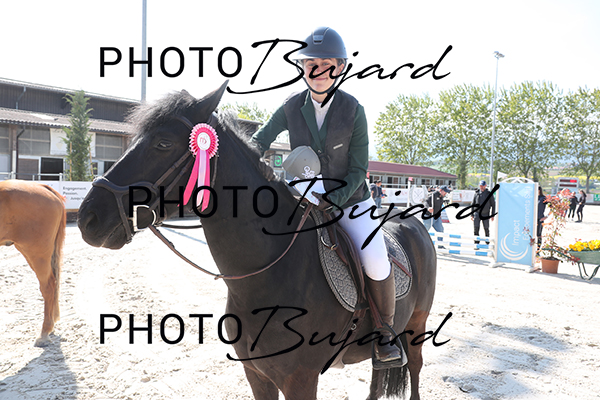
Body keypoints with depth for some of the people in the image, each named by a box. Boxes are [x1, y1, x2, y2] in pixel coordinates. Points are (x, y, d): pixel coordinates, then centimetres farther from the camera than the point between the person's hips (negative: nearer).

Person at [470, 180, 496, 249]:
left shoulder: (489, 194, 1)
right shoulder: (476, 194, 5)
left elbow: (493, 205, 4)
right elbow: (472, 204, 10)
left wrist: (492, 215, -2)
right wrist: (472, 215, 6)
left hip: (485, 214, -1)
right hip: (477, 213, 1)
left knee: (486, 229, 7)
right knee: (476, 228, -10)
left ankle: (487, 243, 27)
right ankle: (477, 244, -9)